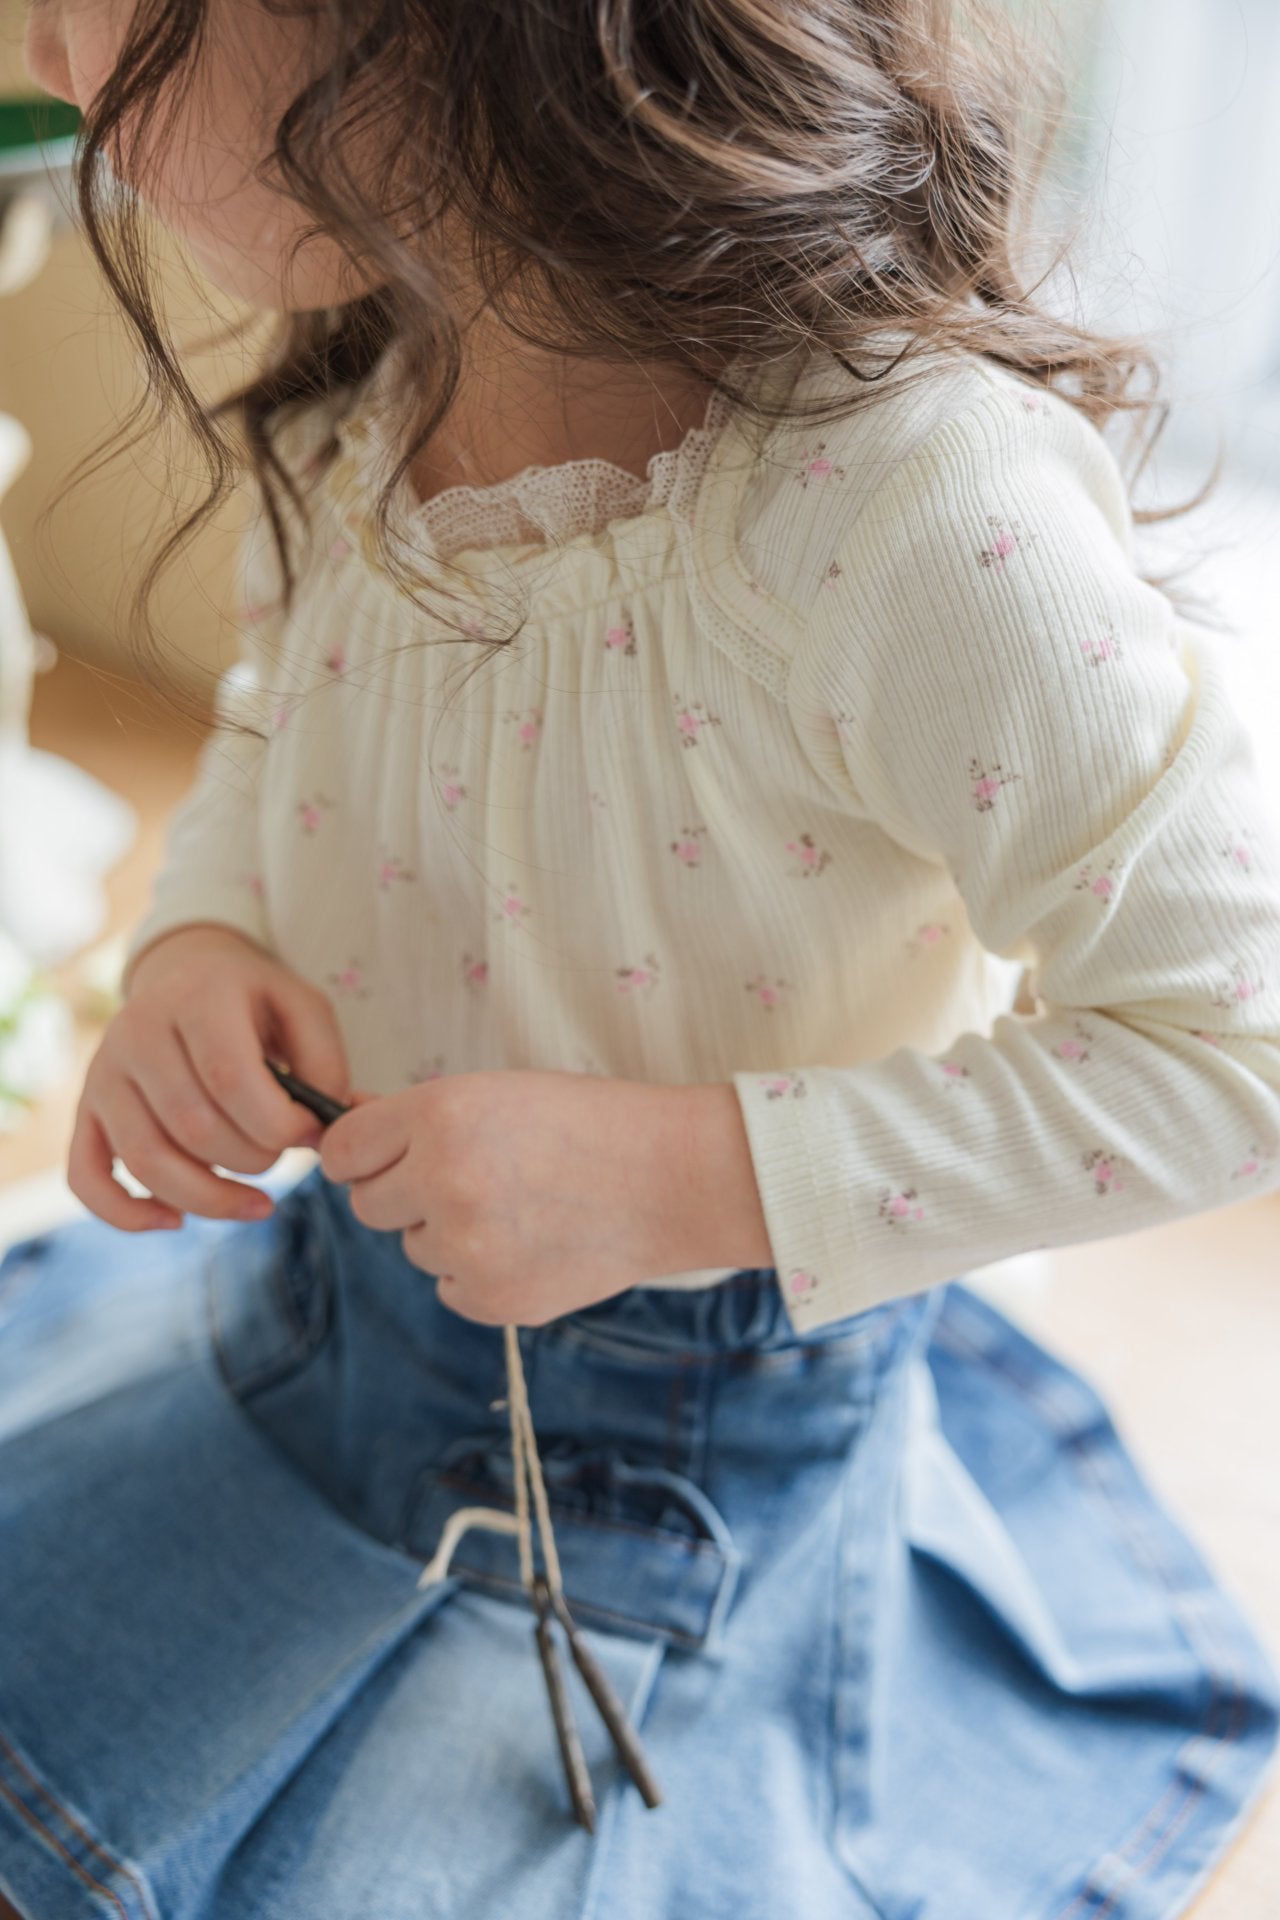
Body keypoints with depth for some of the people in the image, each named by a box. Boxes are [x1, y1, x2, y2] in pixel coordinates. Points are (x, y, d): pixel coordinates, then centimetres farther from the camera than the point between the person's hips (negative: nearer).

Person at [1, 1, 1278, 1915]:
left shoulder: (925, 519, -34)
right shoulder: (352, 399, -11)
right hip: (341, 1280, 7)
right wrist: (197, 941, -15)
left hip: (686, 1440, -6)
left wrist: (679, 1176, -31)